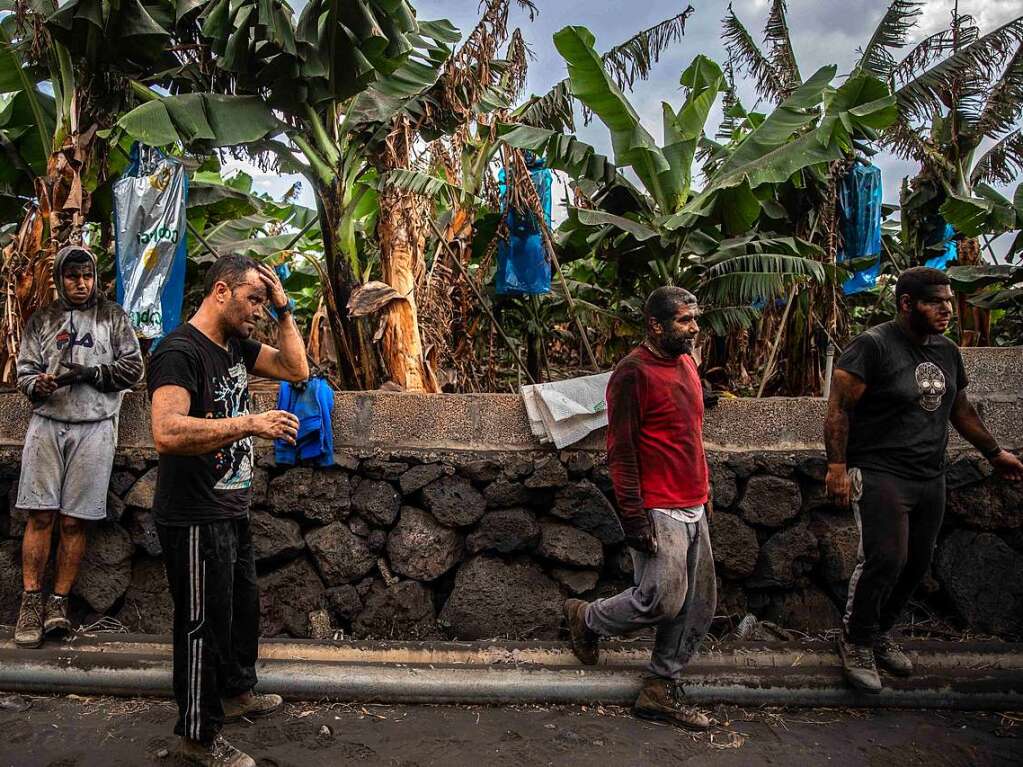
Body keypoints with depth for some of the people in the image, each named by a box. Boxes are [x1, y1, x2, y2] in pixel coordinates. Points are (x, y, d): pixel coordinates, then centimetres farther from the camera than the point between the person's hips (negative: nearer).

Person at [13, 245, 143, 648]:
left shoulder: (113, 317, 10)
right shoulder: (42, 320, 13)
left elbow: (133, 368, 3)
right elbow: (24, 372, 9)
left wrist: (88, 373, -10)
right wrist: (38, 385, -13)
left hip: (94, 428, -1)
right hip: (47, 423, 1)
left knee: (74, 521, 1)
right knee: (40, 516, -2)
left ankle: (59, 601, 10)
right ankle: (31, 601, 7)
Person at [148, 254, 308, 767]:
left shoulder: (235, 344, 6)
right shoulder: (179, 351, -21)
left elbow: (296, 370, 10)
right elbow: (167, 432, -34)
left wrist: (284, 308, 1)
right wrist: (251, 424, -37)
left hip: (232, 510, 9)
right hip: (196, 519, -9)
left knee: (243, 606, 23)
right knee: (204, 624, 4)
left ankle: (236, 691, 45)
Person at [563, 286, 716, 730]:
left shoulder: (686, 363, 14)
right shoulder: (634, 373, -13)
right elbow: (620, 452, -16)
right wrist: (634, 519, -18)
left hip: (693, 509, 9)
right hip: (659, 511, -9)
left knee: (698, 608, 9)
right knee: (663, 601, -8)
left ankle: (661, 691, 22)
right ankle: (586, 618, 18)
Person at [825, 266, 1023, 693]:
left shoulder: (947, 351, 12)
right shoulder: (873, 346, -11)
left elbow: (960, 408, 26)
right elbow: (838, 408, -14)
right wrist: (837, 466, -20)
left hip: (930, 478, 8)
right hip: (880, 475, -7)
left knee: (917, 564, 9)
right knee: (884, 560, -15)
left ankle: (881, 632, 29)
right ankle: (856, 642, 6)